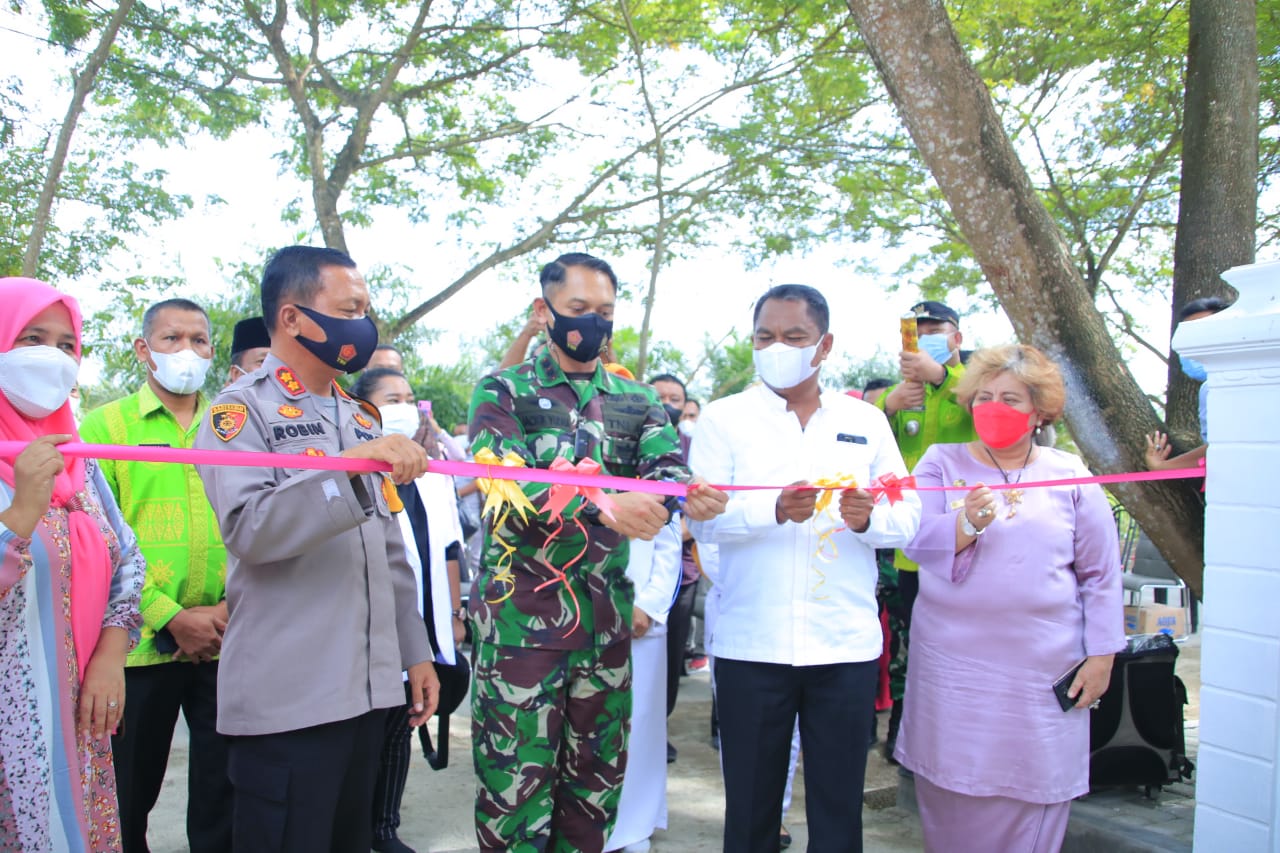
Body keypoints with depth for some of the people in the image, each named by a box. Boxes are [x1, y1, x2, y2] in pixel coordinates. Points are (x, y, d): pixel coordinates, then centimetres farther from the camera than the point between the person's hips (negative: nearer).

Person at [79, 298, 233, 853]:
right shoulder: (106, 425, 1)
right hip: (141, 643, -2)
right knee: (129, 793, 11)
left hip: (227, 643, 2)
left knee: (225, 790, 10)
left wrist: (232, 607, -10)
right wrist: (171, 617, -14)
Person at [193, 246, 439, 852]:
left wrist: (416, 651, 15)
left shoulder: (359, 416, 16)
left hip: (369, 686, 7)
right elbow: (248, 528, -22)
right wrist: (351, 465, -31)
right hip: (287, 696, -6)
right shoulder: (241, 411, -5)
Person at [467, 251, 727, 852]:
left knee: (597, 775, 14)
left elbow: (665, 465, -4)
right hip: (520, 614, -4)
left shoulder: (636, 401, 11)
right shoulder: (503, 392, -1)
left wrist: (689, 494, -29)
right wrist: (604, 507, -32)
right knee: (517, 779, 2)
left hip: (606, 612, 4)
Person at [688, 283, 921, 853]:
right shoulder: (723, 418, 4)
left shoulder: (866, 421, 10)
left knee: (839, 806, 9)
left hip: (846, 645, 2)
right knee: (750, 804, 10)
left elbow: (908, 518, 5)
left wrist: (869, 519, -17)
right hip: (750, 646, -1)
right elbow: (701, 516, -8)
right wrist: (774, 510, -25)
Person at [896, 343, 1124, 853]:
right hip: (953, 665, 1)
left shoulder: (1070, 476, 5)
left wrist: (1101, 656, 3)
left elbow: (1100, 574, 7)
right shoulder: (942, 463, 5)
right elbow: (917, 543, -6)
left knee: (1029, 797, 5)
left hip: (1042, 671, 0)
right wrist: (966, 524, -25)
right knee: (950, 796, 9)